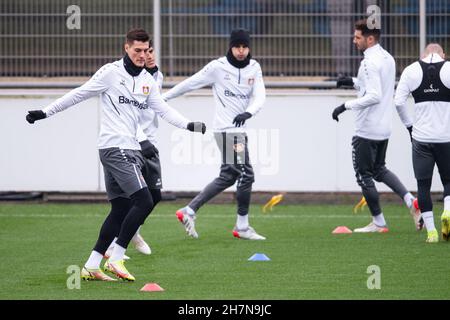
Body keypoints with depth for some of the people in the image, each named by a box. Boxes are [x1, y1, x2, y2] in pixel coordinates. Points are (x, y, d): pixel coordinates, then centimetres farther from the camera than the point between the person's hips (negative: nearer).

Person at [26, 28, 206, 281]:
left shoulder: (148, 80, 15)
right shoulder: (111, 73, -5)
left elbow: (163, 109, 10)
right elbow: (79, 94, 1)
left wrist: (189, 125, -5)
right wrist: (45, 112, 3)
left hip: (131, 150, 8)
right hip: (114, 147, -8)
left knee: (121, 209, 6)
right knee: (144, 201, -17)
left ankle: (91, 267, 11)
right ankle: (116, 260, -11)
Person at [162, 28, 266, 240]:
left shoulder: (254, 68, 6)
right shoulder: (218, 67, -9)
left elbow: (260, 97, -4)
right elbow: (190, 84, 0)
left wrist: (248, 113, -25)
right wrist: (162, 97, 5)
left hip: (239, 130, 7)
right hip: (227, 129, -7)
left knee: (228, 177, 12)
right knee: (245, 175, -9)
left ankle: (189, 211, 18)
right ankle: (242, 227, 1)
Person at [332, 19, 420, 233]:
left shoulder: (370, 62, -19)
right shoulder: (388, 58, 10)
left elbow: (374, 96, -26)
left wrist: (346, 106, -22)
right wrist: (354, 82, 16)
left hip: (367, 130, -9)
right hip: (384, 127, 9)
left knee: (364, 175, 3)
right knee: (379, 169, 22)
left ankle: (379, 223, 8)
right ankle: (410, 201, 5)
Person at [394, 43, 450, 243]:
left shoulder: (411, 71, 2)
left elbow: (398, 102, -1)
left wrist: (409, 125, 10)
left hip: (421, 138, 1)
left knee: (423, 184, 6)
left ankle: (430, 230, 1)